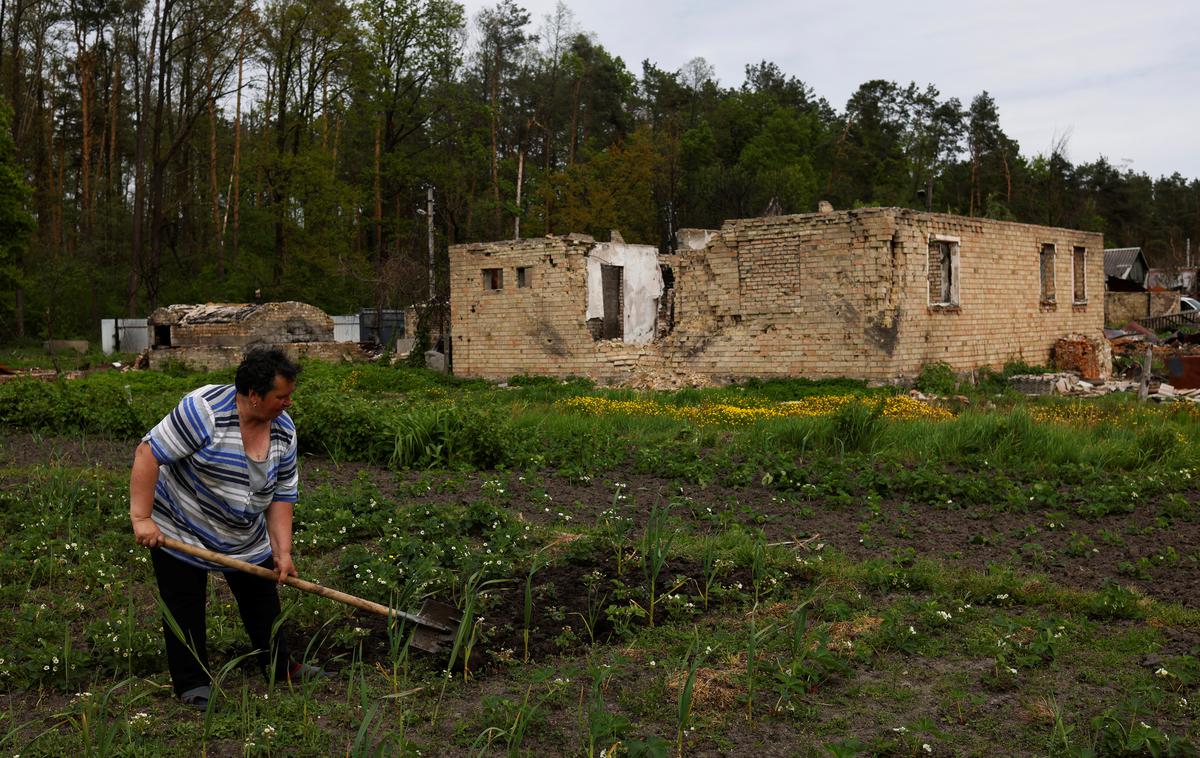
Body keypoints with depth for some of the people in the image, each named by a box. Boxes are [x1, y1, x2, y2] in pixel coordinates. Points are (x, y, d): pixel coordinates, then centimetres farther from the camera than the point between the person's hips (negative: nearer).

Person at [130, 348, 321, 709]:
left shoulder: (283, 429, -8)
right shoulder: (204, 411, -29)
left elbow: (282, 495, -3)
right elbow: (148, 453, -28)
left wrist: (282, 551, -8)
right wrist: (141, 517, -29)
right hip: (180, 532, -6)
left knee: (262, 598, 14)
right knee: (185, 611, 3)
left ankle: (279, 666, 29)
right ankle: (192, 684, 17)